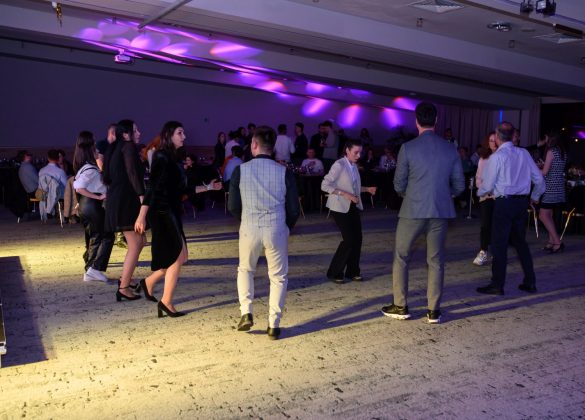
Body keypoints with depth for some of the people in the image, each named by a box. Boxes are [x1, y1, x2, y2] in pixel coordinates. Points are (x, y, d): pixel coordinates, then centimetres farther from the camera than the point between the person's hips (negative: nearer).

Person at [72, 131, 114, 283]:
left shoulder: (84, 166, 9)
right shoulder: (91, 169, -19)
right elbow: (78, 187, -27)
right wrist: (98, 197, -20)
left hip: (85, 204, 9)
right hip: (92, 205, -9)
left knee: (94, 238, 15)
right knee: (107, 236, -2)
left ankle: (90, 270, 19)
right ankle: (95, 268, -8)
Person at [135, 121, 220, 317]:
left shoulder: (172, 158, 14)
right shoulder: (161, 157, -12)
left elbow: (181, 190, 18)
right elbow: (152, 187, -19)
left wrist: (207, 187, 21)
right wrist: (141, 216, -23)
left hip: (171, 213, 9)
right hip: (162, 212, -9)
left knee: (178, 257, 11)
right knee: (178, 256, -6)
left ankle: (149, 282, 26)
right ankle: (166, 302, 2)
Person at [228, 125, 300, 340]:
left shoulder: (240, 170, -5)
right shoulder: (284, 172, -5)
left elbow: (233, 206, -1)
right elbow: (294, 209, -2)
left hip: (249, 229, 0)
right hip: (277, 229, 0)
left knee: (245, 269, 26)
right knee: (278, 277, 15)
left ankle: (246, 312, 15)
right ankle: (274, 325, 15)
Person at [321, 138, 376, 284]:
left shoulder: (354, 166, 10)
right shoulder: (339, 165, -15)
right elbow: (325, 185, -21)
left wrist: (367, 189, 5)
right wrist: (344, 194, -25)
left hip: (353, 206, 8)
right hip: (340, 207, -8)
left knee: (357, 238, 4)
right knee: (348, 239, -11)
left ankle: (352, 271, 19)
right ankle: (334, 273, 3)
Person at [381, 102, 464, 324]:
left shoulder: (408, 148, -8)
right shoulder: (450, 149, 2)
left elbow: (399, 185, -3)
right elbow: (459, 185, 5)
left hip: (413, 211, -3)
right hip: (441, 212, 3)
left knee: (401, 258, 12)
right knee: (436, 261, 12)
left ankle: (400, 307, 18)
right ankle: (434, 311, 15)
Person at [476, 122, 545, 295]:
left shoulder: (496, 157, -11)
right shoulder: (524, 153, 5)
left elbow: (487, 186, -7)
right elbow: (539, 179, 10)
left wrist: (479, 192, 15)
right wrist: (535, 196, 26)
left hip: (504, 203, -6)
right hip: (522, 201, 6)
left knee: (499, 244, 1)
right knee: (520, 242, 17)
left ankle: (497, 285, 5)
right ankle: (530, 282, 21)